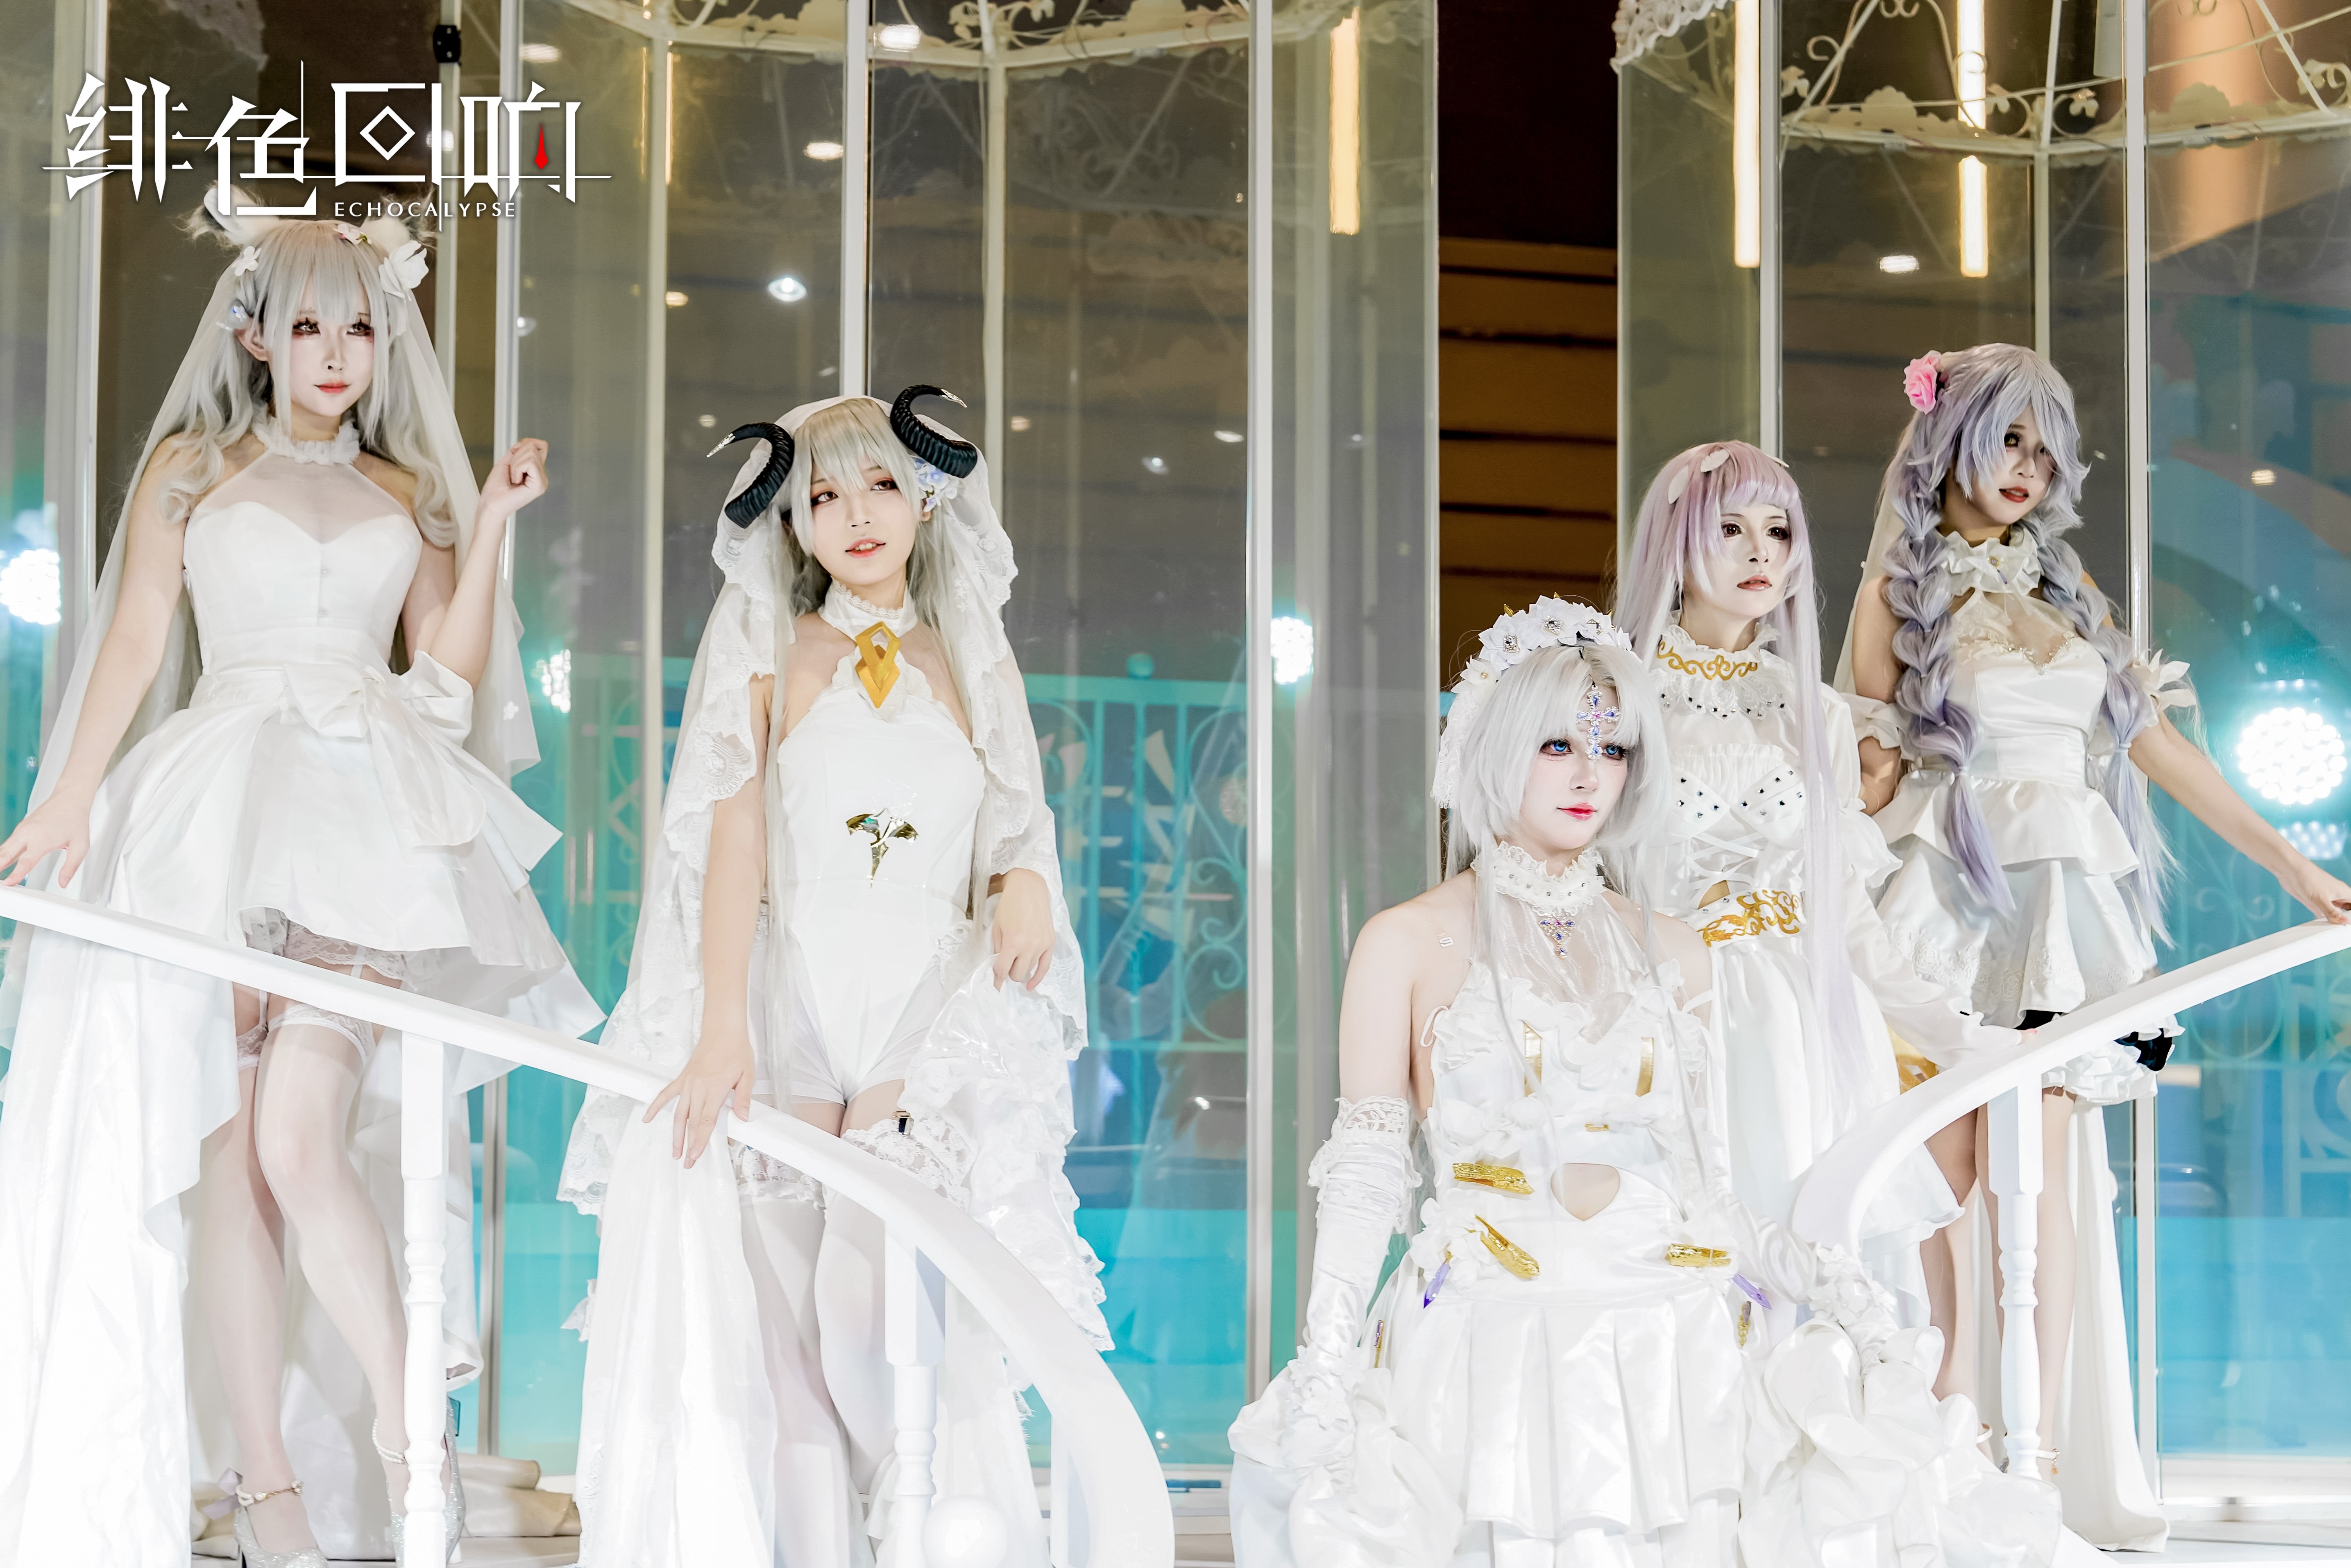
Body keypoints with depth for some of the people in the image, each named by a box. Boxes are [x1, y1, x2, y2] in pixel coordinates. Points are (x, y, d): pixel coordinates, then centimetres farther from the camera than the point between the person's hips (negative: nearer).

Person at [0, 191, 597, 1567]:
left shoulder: (408, 494, 17)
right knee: (230, 1155, -4)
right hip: (217, 816, 0)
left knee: (303, 1140, -17)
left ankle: (407, 1443, -6)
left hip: (371, 823, 0)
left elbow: (448, 680, 11)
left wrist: (492, 525, 4)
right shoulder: (191, 469, 12)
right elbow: (135, 644, 6)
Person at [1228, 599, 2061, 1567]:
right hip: (1488, 1351, -3)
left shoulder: (1668, 953, 17)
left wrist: (1821, 1277, -1)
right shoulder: (1408, 944, 7)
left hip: (1669, 1354, 4)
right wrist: (1324, 1359, -10)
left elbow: (1704, 1184, 16)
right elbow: (1365, 1170, 2)